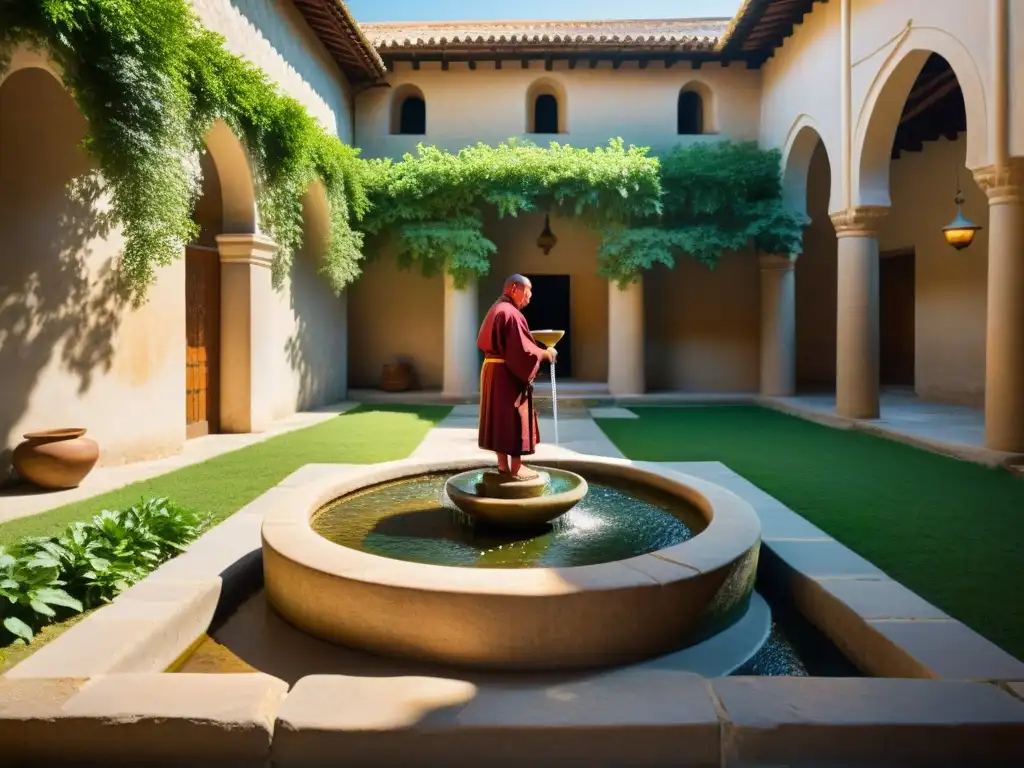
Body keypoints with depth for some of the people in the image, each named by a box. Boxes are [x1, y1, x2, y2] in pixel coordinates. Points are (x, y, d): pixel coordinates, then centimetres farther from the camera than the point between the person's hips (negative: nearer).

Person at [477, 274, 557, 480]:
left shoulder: (495, 310, 13)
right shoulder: (511, 313, -19)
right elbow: (522, 349, -22)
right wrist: (545, 353, -7)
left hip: (492, 369, 10)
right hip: (508, 373, -10)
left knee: (500, 417, 13)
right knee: (513, 417, -1)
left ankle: (503, 463, 19)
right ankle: (516, 466, 6)